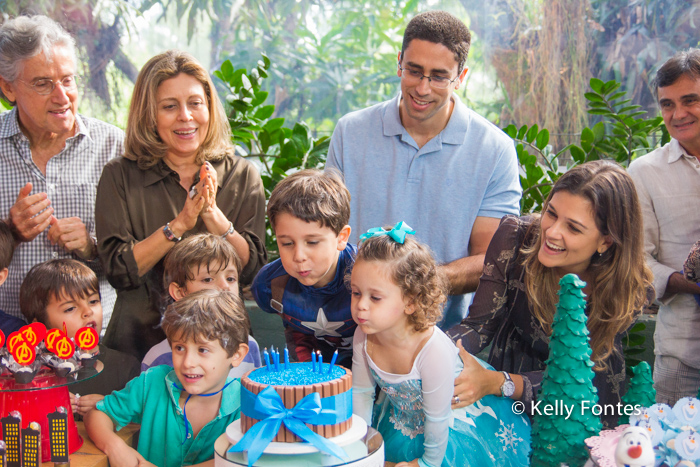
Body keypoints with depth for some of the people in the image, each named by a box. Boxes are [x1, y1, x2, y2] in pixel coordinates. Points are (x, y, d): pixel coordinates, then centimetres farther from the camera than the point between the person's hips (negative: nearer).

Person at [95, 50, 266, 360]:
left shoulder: (243, 177, 7)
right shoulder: (120, 177, 3)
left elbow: (252, 269, 0)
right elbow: (119, 271, -4)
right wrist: (179, 224, -13)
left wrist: (212, 214, -12)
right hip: (142, 341, -1)